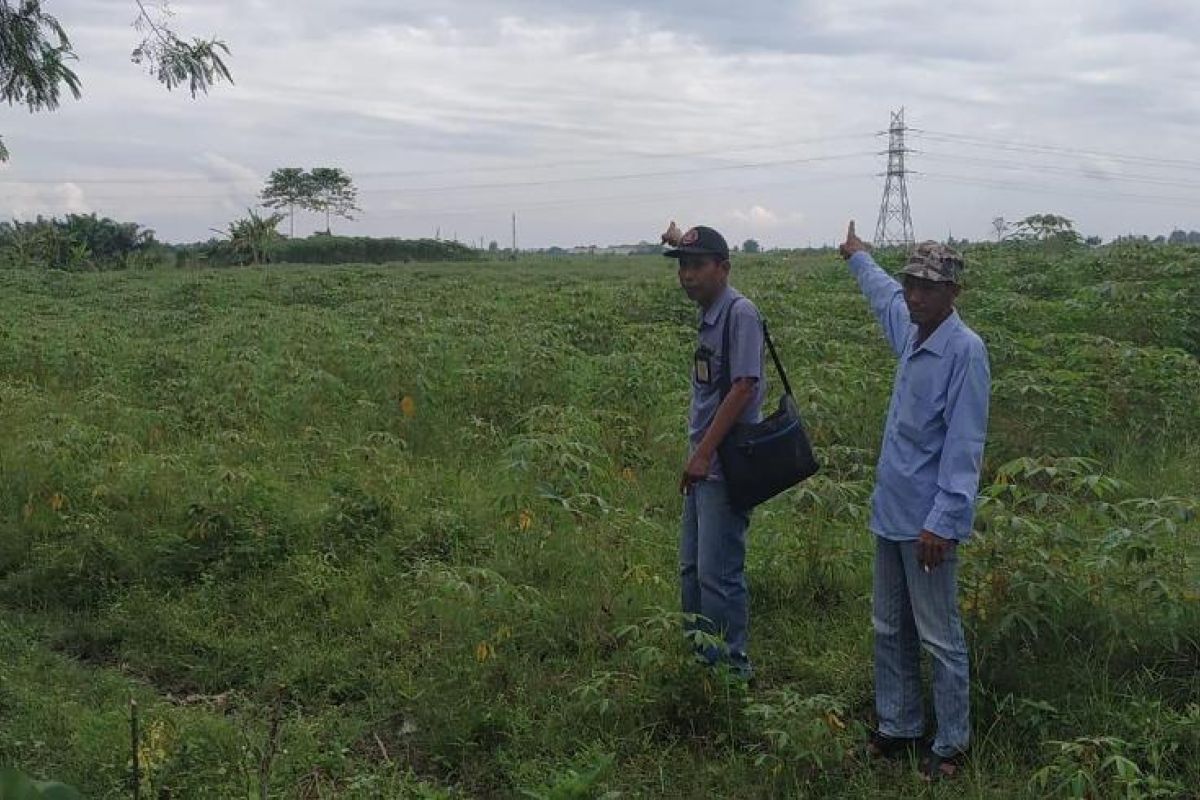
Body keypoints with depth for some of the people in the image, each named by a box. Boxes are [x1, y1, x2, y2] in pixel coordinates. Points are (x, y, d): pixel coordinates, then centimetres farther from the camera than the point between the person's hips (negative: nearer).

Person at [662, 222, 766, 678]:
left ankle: (732, 668, 7)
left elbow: (744, 387, -21)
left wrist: (703, 453, -23)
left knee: (719, 573, -5)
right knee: (692, 568, 15)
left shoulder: (740, 313, -15)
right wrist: (681, 244, 29)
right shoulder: (710, 312, 10)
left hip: (726, 465, -9)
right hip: (704, 463, 9)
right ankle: (698, 657, 27)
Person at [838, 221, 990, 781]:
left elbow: (964, 446, -20)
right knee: (890, 630, 16)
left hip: (928, 520, -8)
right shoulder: (910, 331, 7)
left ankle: (952, 744, 15)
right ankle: (897, 728, 29)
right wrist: (858, 259, 49)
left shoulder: (965, 349, -16)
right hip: (891, 513, 8)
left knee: (939, 638, 2)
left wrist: (941, 522, -24)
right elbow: (883, 295, 32)